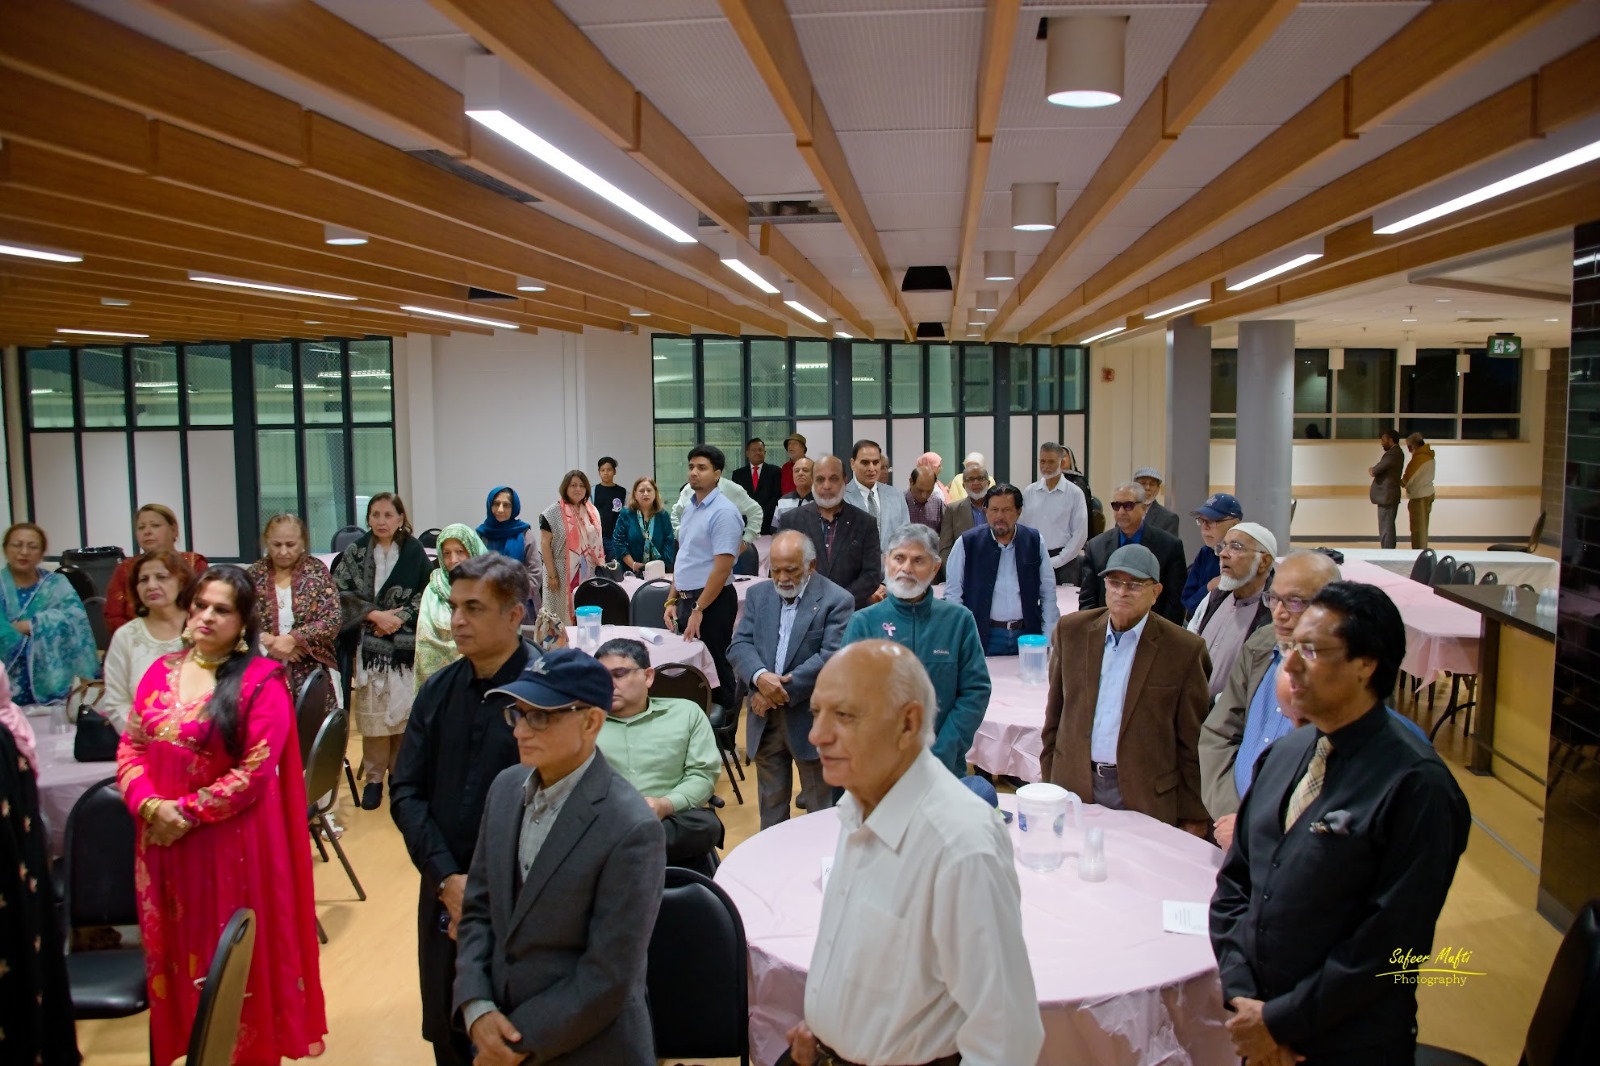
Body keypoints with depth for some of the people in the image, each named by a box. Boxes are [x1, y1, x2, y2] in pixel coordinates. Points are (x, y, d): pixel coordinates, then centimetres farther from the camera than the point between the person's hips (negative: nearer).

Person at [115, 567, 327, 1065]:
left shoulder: (261, 681, -11)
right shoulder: (162, 672, 7)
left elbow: (254, 772, -15)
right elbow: (130, 749, 6)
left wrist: (187, 812, -16)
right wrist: (151, 806, -11)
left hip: (230, 843, -5)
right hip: (163, 840, 5)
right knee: (175, 951, 16)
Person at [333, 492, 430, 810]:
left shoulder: (415, 554, 1)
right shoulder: (355, 554, 5)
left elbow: (427, 595, 0)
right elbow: (340, 593, -1)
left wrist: (398, 618, -12)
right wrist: (375, 614, -11)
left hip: (404, 647, -1)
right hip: (367, 648, 1)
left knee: (403, 711, 2)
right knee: (371, 713, 0)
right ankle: (374, 777, 10)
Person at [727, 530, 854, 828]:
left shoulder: (837, 600, -9)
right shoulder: (757, 595, 7)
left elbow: (832, 657, -17)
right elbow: (739, 646, -1)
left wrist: (781, 688, -19)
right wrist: (760, 676, -22)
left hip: (812, 719, -4)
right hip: (766, 717, 5)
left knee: (820, 805, 9)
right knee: (771, 801, 17)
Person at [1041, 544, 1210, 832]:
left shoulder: (1184, 649, -7)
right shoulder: (1072, 631, 2)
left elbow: (1192, 742, -2)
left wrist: (1194, 815, 0)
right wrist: (1048, 780, 10)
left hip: (1144, 795, -2)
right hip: (1074, 785, 3)